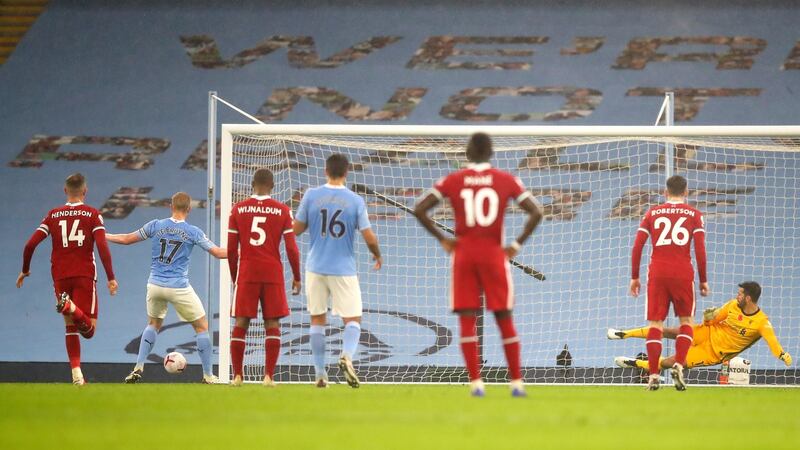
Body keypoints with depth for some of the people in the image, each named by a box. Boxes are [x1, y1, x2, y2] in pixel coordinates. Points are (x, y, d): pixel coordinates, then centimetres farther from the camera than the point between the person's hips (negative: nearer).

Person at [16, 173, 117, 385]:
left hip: (60, 277, 3)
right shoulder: (92, 214, 1)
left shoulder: (53, 215, 9)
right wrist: (111, 278, -8)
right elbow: (102, 247, -10)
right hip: (85, 276, -3)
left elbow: (31, 244, 4)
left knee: (71, 326, 15)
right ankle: (71, 307, -37)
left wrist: (25, 270, 18)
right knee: (88, 328, -6)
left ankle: (76, 373, 5)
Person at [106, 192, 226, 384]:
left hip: (155, 285, 3)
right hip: (179, 287, -3)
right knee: (202, 327, 10)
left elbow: (127, 239, 10)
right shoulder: (193, 232, -6)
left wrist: (103, 236, 25)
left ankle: (138, 368, 12)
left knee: (153, 324, 25)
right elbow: (219, 253, -6)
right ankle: (208, 375, 8)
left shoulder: (156, 225, 1)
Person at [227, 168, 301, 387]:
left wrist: (234, 277, 16)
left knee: (241, 323, 7)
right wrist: (297, 277, 9)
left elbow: (231, 249, 4)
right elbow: (291, 248, -2)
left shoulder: (238, 209, 3)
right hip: (273, 274, -1)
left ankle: (237, 376, 4)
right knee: (272, 324, 4)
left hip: (246, 273, 1)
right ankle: (269, 376, -4)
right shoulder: (282, 211, 0)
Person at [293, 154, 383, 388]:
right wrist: (377, 256, 14)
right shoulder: (355, 201, -6)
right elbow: (369, 238, -6)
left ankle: (320, 373, 10)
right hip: (344, 269, -2)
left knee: (318, 320, 12)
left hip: (316, 268, 2)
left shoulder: (311, 196, -3)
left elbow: (297, 229, 4)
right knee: (353, 319, 5)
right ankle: (347, 356, -24)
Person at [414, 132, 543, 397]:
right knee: (504, 320, 7)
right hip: (494, 254, 0)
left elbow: (419, 210, -4)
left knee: (467, 320, 2)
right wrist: (517, 245, 0)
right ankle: (516, 382, 7)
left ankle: (475, 382, -5)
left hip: (463, 254, 0)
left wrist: (442, 239, 2)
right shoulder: (506, 180, 1)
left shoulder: (453, 181, 2)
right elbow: (536, 212, -5)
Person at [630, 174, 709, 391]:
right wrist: (703, 280, 5)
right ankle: (679, 365, -5)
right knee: (686, 320, 13)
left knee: (655, 323, 4)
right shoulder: (694, 215, 6)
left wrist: (634, 277, 12)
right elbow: (700, 249, -1)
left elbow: (637, 247, 6)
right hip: (683, 273, -1)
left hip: (657, 273, 1)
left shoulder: (652, 213, 10)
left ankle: (653, 375, -3)